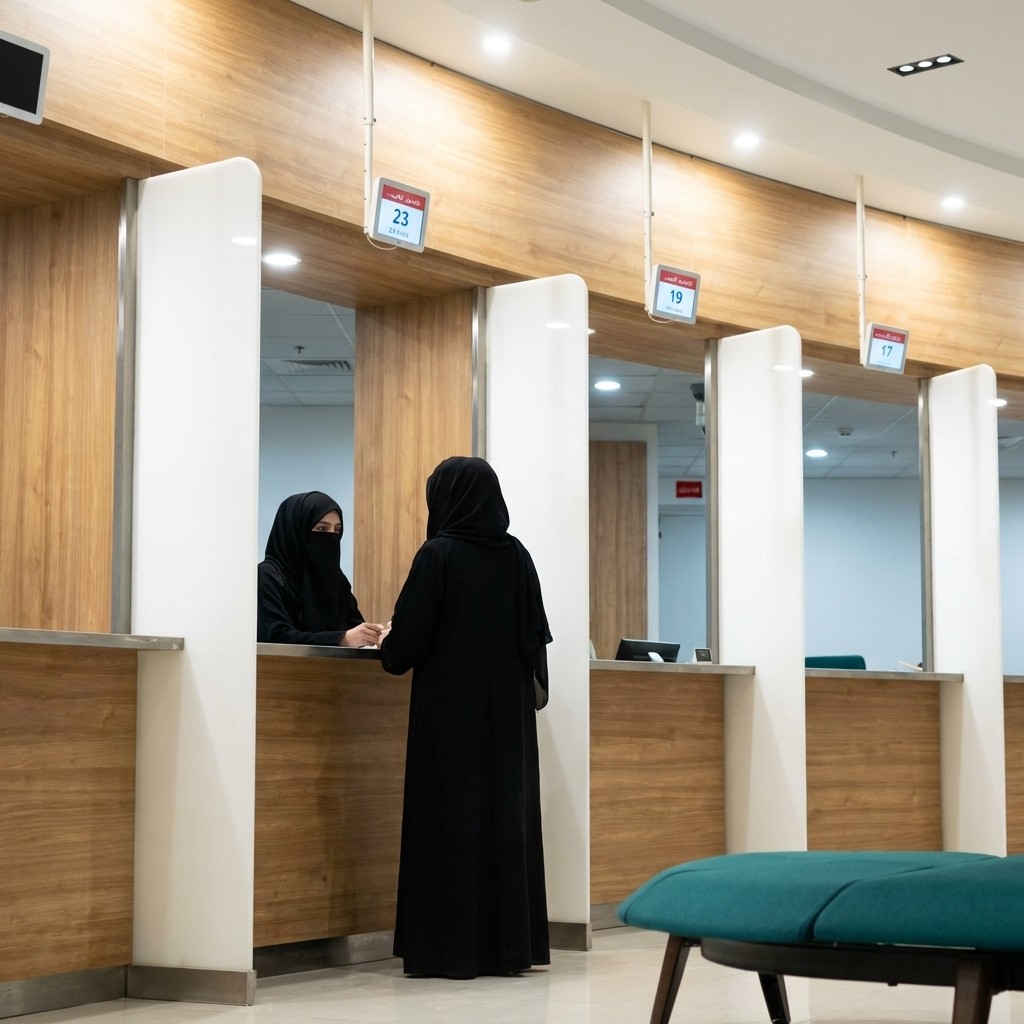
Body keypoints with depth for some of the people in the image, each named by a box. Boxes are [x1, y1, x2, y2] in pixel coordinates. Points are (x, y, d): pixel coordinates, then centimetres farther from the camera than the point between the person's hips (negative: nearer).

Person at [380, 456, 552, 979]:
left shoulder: (438, 555, -11)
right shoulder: (517, 555, 4)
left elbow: (408, 639, -10)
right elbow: (537, 633, 7)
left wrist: (389, 647, 11)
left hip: (451, 705, -5)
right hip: (507, 705, 5)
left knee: (451, 812, -1)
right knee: (507, 809, 8)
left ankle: (452, 948, 0)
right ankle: (512, 944, 10)